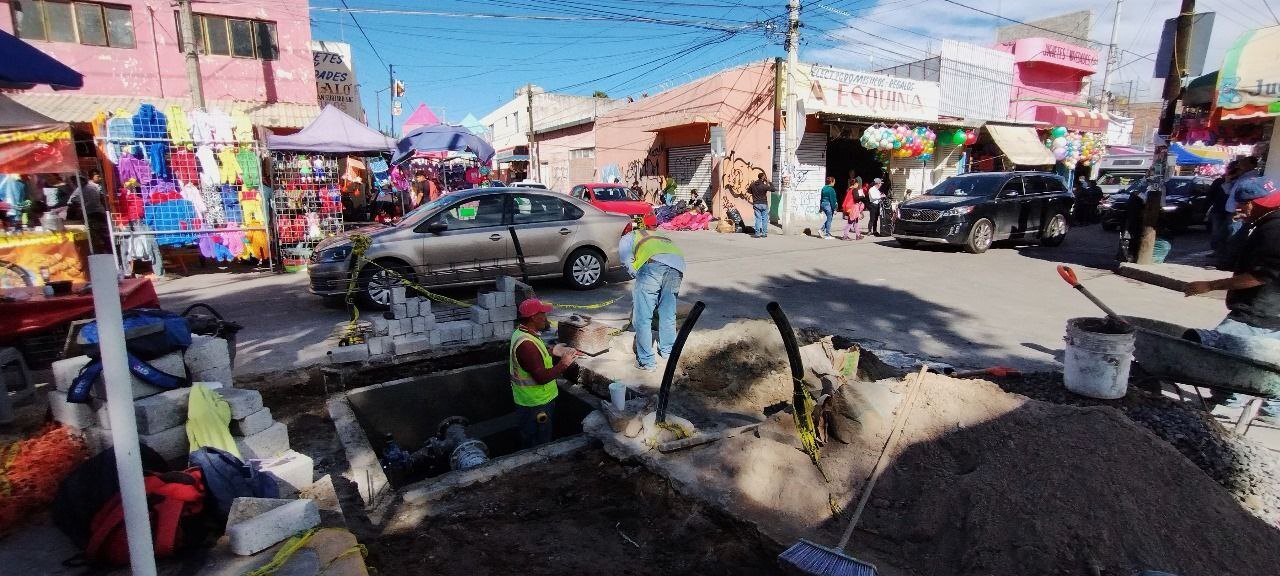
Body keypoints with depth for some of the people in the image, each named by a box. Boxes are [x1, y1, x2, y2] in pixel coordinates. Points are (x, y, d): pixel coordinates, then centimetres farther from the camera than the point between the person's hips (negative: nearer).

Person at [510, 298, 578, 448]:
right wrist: (563, 364, -19)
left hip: (537, 400, 10)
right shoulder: (526, 344, -29)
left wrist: (559, 356, 5)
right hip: (535, 404, -10)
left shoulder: (523, 333, 4)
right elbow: (542, 377, -30)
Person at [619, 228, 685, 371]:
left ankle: (646, 361, 8)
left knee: (642, 318, 4)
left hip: (653, 264, -6)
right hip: (677, 264, 6)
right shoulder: (657, 236, 45)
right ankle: (668, 351, 37)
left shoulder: (626, 238, 30)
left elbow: (627, 262, 11)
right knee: (668, 315, 22)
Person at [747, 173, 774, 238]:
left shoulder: (752, 185, -2)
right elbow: (773, 189, -6)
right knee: (765, 219, 8)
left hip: (756, 204, 2)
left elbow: (749, 191, 13)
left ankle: (757, 233, 1)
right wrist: (769, 182, 5)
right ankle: (764, 233, 10)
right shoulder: (764, 186, -13)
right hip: (764, 204, -2)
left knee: (758, 219, 5)